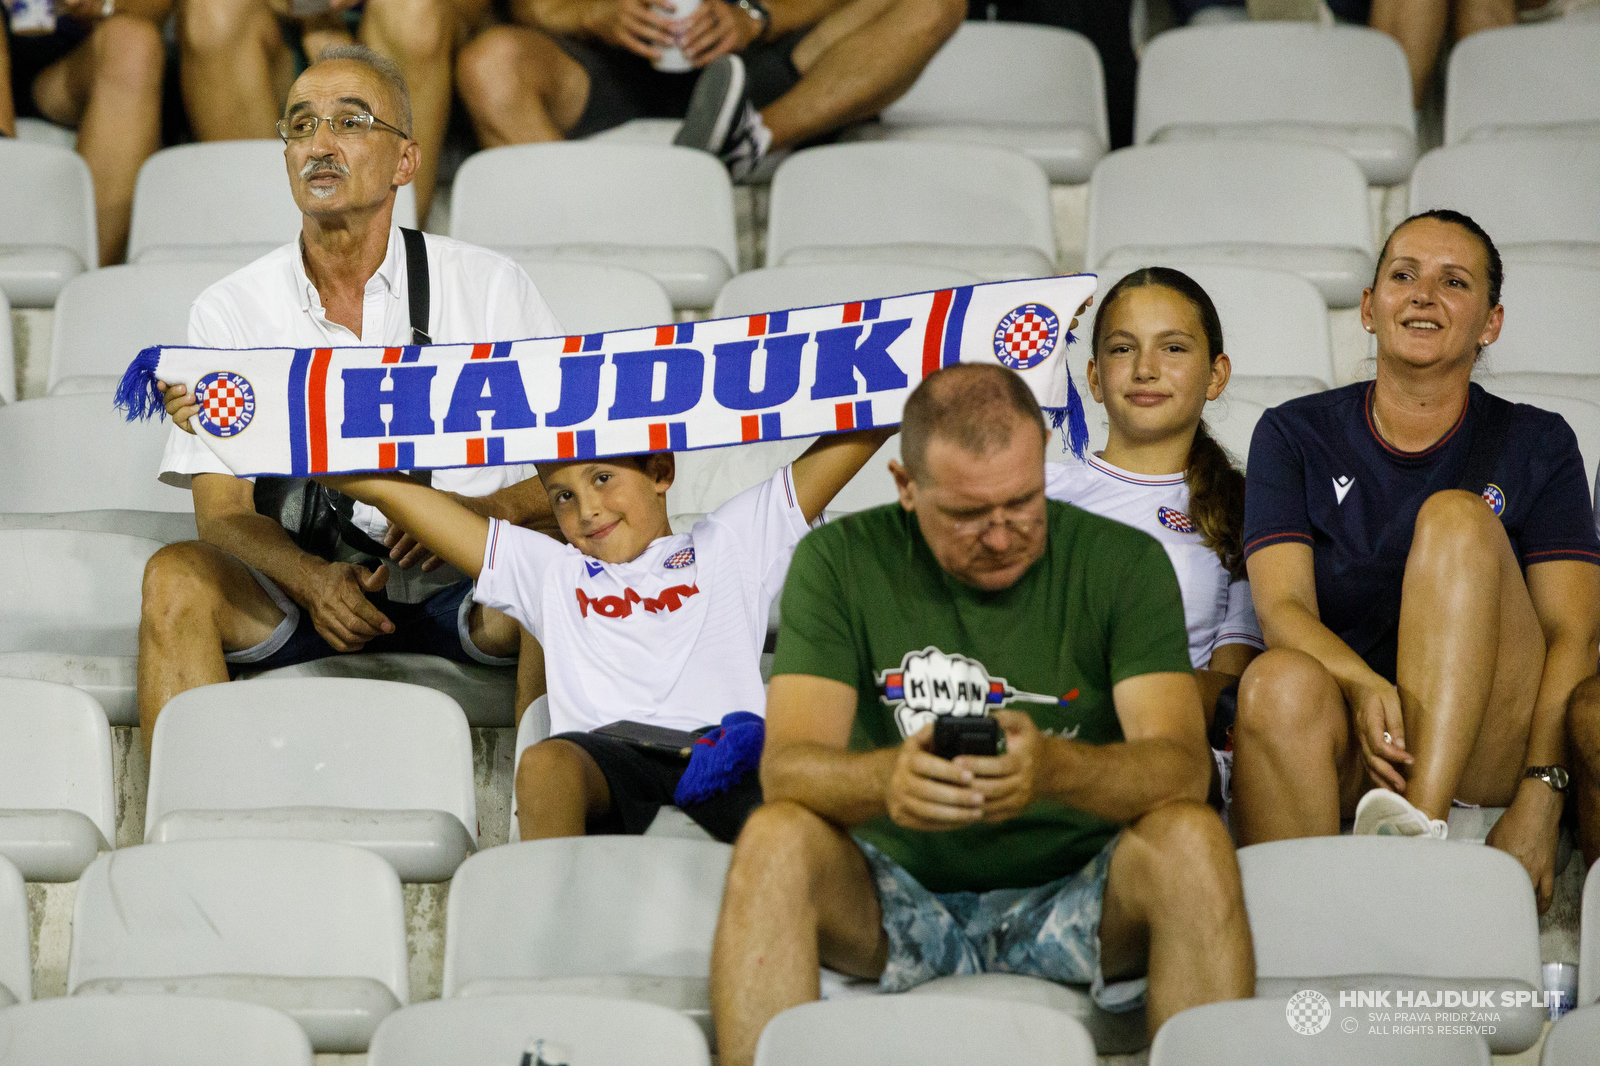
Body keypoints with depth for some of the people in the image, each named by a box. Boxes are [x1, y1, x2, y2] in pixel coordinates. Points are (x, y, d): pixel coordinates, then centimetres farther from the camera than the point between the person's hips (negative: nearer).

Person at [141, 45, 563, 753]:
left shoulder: (489, 287, 4)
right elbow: (222, 513, 0)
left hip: (462, 589, -1)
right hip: (304, 588, 1)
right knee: (176, 576, -27)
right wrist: (313, 578, -21)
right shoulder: (229, 311, 6)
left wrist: (478, 511, -21)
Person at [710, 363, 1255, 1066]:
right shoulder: (841, 562, -1)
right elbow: (786, 765, -13)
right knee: (775, 838, -29)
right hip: (900, 899, 0)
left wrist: (1053, 767, -38)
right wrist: (887, 778, -37)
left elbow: (1180, 766, -14)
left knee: (1192, 838, -30)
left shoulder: (1122, 561, -1)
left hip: (1075, 901, 0)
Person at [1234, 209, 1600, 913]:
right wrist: (1363, 689, -27)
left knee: (1458, 516, -23)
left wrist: (1537, 803, -18)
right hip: (1344, 740, 0)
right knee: (1280, 681, -35)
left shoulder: (1536, 445, 11)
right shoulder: (1295, 436, 12)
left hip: (1487, 747, 0)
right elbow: (1282, 607, -3)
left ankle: (1421, 825, -39)